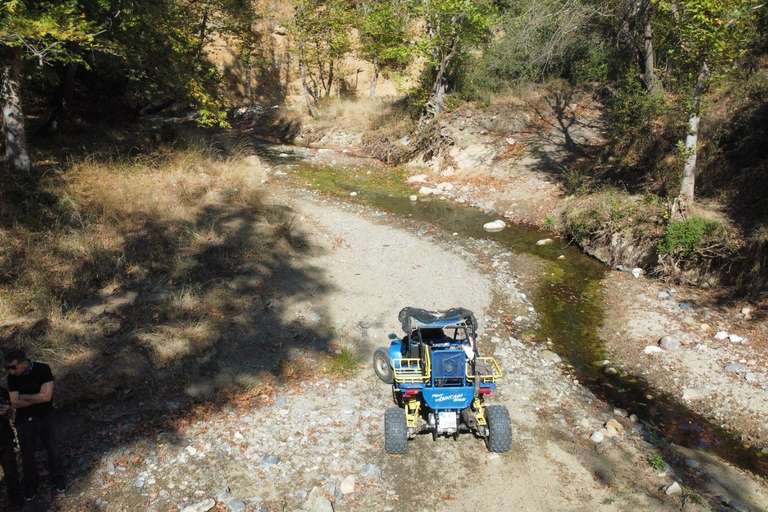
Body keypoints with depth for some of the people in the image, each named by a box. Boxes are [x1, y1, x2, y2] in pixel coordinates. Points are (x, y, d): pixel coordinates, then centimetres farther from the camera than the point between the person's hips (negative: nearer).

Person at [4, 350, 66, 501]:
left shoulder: (43, 369, -21)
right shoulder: (12, 377, -12)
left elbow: (46, 396, -25)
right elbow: (15, 403, -14)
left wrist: (24, 396, -16)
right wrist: (37, 398, -19)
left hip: (45, 416, -2)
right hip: (24, 419, 2)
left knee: (52, 447, 11)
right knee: (27, 451, 13)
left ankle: (57, 475, 33)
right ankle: (31, 481, 34)